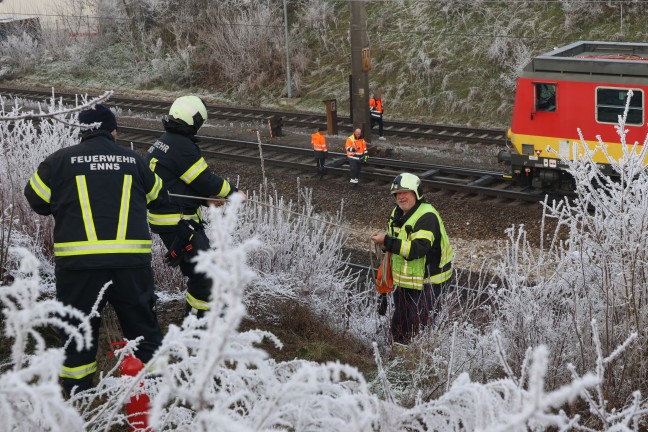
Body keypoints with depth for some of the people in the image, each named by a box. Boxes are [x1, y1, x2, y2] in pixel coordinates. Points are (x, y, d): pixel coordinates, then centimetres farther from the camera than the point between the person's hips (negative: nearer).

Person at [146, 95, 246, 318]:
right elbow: (206, 180, -16)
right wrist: (234, 193, 0)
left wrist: (209, 199, 11)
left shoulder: (162, 142, 11)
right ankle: (198, 317, 0)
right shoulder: (182, 147, -20)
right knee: (203, 270, -5)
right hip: (177, 222, -10)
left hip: (162, 214, 10)